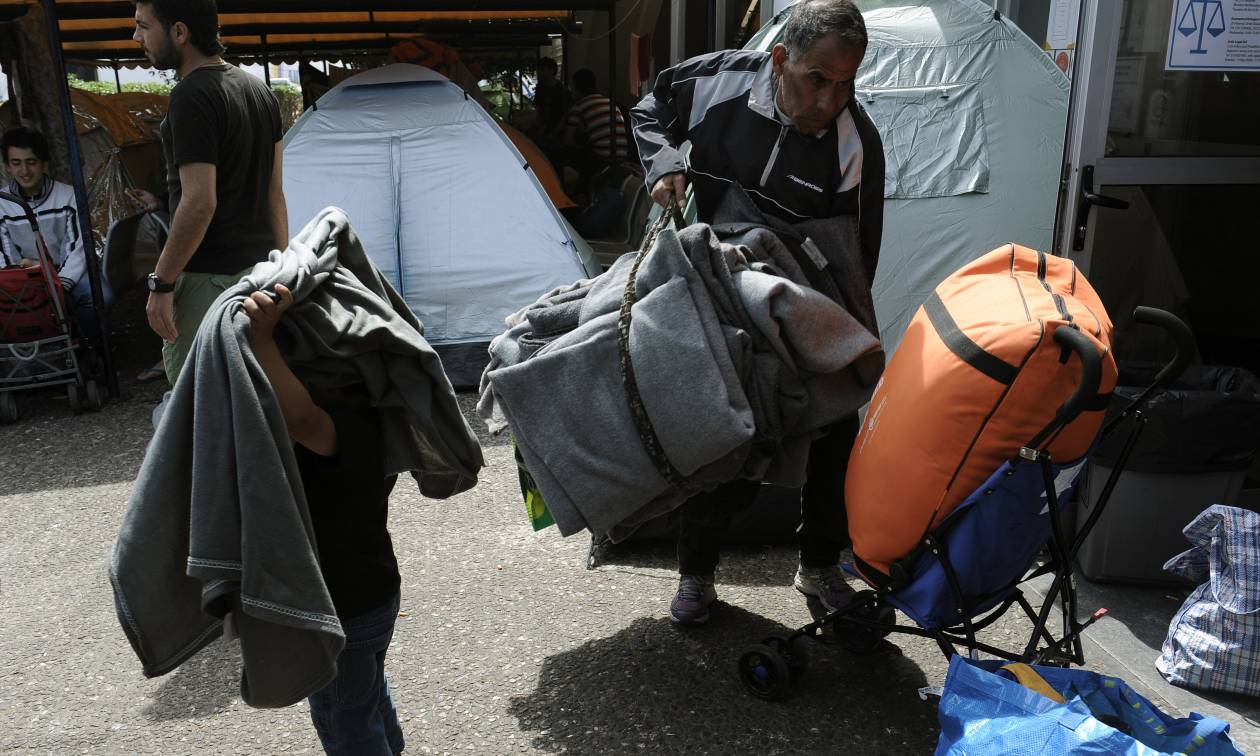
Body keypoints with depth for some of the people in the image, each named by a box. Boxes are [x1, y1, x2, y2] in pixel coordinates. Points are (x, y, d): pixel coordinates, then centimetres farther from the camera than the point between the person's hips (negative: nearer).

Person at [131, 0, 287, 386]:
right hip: (260, 266, 9)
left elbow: (199, 202, -21)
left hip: (208, 278, -9)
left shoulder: (191, 97, -15)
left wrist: (161, 283, -15)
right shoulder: (258, 90, 12)